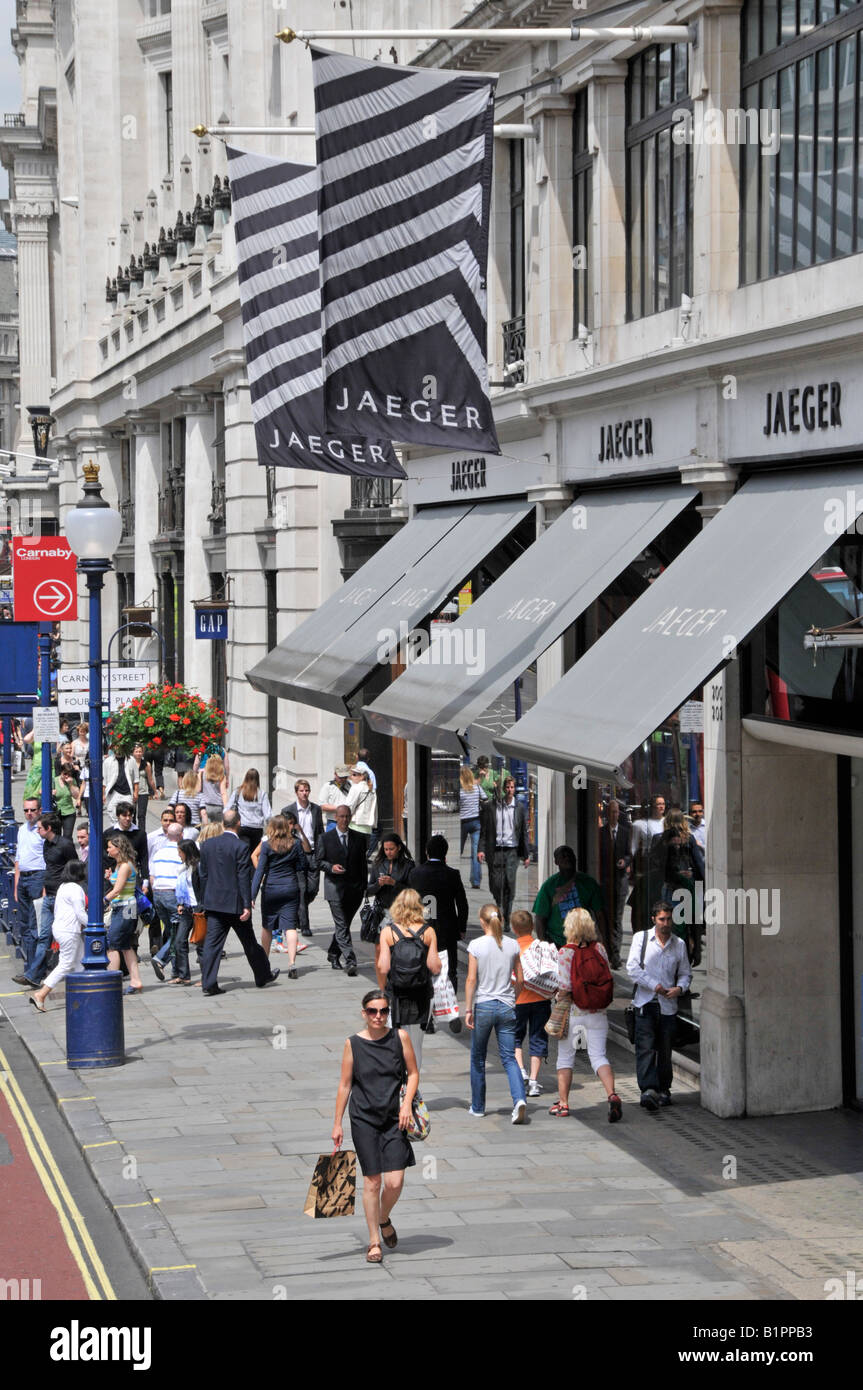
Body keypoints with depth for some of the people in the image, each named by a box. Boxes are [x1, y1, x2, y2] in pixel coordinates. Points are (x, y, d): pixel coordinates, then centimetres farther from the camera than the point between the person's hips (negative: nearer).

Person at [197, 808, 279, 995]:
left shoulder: (207, 845, 4)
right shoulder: (241, 847, -13)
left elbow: (202, 874, 9)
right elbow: (244, 878, -15)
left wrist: (204, 901, 16)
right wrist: (247, 905, -14)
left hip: (213, 902, 4)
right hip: (235, 903, -4)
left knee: (212, 942, 1)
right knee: (249, 942, 10)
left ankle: (208, 983, -7)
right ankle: (263, 976, 26)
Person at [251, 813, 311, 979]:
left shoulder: (267, 845, -6)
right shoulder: (296, 844, -1)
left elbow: (260, 870, -8)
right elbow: (301, 867, 5)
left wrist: (252, 895, -9)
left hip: (271, 889, -1)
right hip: (291, 889, 1)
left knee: (267, 926, 15)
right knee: (290, 926, -2)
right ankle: (292, 963, -16)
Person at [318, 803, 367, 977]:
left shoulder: (359, 838, 8)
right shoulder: (327, 838, 3)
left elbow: (363, 863, 10)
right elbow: (319, 861, 6)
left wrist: (364, 887, 4)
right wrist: (331, 867, -15)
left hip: (354, 889, 3)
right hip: (335, 887, -3)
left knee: (343, 924, 10)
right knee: (342, 925, -10)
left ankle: (333, 954, 28)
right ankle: (350, 960, -17)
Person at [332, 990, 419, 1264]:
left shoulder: (400, 1037, 1)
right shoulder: (353, 1044, -1)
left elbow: (413, 1074, 7)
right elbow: (345, 1085, 4)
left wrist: (406, 1104, -8)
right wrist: (337, 1124, 4)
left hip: (394, 1118, 0)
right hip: (364, 1119, 0)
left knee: (394, 1182, -7)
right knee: (372, 1181, 0)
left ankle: (384, 1219, 25)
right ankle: (374, 1242, 12)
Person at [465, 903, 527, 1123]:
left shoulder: (476, 946, -8)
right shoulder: (512, 945, 1)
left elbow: (472, 979, -9)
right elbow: (520, 981, 5)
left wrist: (468, 1009, -5)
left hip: (483, 1005, -2)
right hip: (507, 1007, 2)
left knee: (478, 1058, 14)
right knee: (509, 1058, 2)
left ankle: (478, 1107, 22)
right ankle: (519, 1099, -21)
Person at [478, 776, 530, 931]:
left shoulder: (520, 809, 7)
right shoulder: (489, 806, 2)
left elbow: (524, 833, 11)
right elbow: (483, 830, 3)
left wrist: (526, 855, 9)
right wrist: (481, 849, -7)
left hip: (512, 850, 1)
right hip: (495, 851, -1)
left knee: (509, 883, -6)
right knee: (495, 885, -4)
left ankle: (506, 919, 2)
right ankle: (500, 906, 24)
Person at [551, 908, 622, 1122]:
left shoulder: (565, 952, -13)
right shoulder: (599, 948, -1)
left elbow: (565, 986, -18)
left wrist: (559, 996, 1)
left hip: (572, 1010, -3)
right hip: (597, 1011, 3)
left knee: (565, 1056, 14)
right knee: (598, 1056, 3)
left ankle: (563, 1103, 19)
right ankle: (612, 1095, -20)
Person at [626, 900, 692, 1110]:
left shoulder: (679, 944, 11)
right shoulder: (641, 938, 4)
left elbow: (686, 973, 17)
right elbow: (632, 968, -5)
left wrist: (679, 988, -4)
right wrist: (655, 985, -11)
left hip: (668, 1005, 2)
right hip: (645, 1003, -2)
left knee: (665, 1050, 5)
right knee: (645, 1047, -14)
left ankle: (663, 1089, 18)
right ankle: (648, 1090, -23)